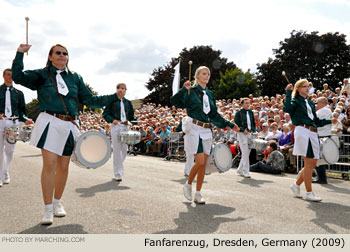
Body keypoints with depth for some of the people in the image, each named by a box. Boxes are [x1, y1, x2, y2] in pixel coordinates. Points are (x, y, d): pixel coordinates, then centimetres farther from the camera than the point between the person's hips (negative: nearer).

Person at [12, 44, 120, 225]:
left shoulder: (75, 78, 14)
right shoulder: (42, 75, 6)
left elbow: (90, 100, 13)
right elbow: (18, 76, -6)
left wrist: (115, 97, 7)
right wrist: (20, 53, -12)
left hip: (69, 126, 3)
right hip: (50, 123, -3)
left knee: (63, 166, 8)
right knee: (49, 164, -9)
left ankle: (57, 202, 26)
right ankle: (48, 208, 1)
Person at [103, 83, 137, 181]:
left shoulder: (128, 102, 14)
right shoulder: (112, 101, 2)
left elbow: (131, 115, 18)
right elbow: (105, 113, 0)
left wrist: (134, 122, -2)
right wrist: (112, 120, -17)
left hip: (125, 127, 4)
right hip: (115, 126, -4)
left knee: (124, 149, 5)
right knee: (117, 150, -4)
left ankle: (118, 167, 29)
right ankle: (118, 173, 4)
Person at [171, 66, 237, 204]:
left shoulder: (210, 94, 16)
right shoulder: (191, 91, -2)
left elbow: (215, 115, 20)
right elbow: (175, 101, -15)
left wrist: (230, 125, 16)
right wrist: (184, 89, -28)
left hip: (207, 131, 6)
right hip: (194, 129, -6)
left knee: (203, 164, 5)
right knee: (200, 162, -13)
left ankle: (198, 194, 15)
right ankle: (188, 185, 13)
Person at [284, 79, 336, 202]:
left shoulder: (310, 103, 24)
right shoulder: (296, 101, 4)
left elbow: (317, 121, 26)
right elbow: (287, 108, -21)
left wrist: (330, 121, 16)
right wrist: (288, 93, -15)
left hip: (313, 133, 7)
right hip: (302, 131, -7)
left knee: (313, 163, 6)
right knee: (309, 162, -8)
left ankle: (296, 184, 23)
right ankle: (309, 193, -2)